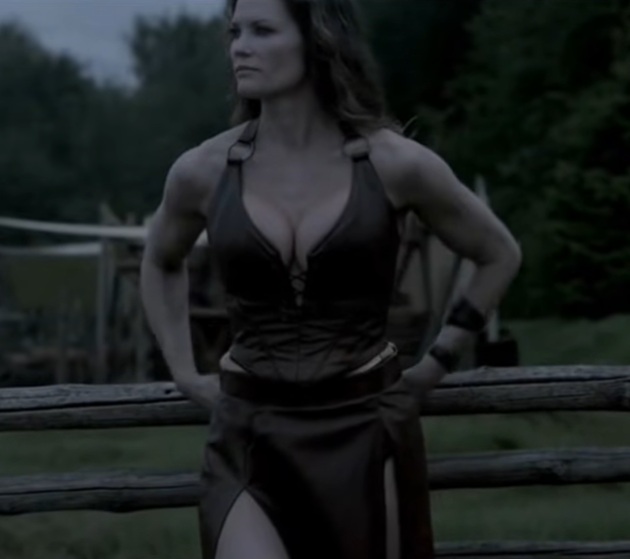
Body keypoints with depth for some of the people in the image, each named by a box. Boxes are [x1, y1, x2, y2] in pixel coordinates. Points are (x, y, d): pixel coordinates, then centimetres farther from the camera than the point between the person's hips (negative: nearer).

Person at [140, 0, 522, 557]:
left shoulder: (394, 163, -6)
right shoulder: (202, 172, -2)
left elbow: (499, 255, 10)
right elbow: (161, 264, 21)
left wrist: (435, 364, 7)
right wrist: (185, 373, 13)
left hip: (365, 431, 0)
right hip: (250, 435, 0)